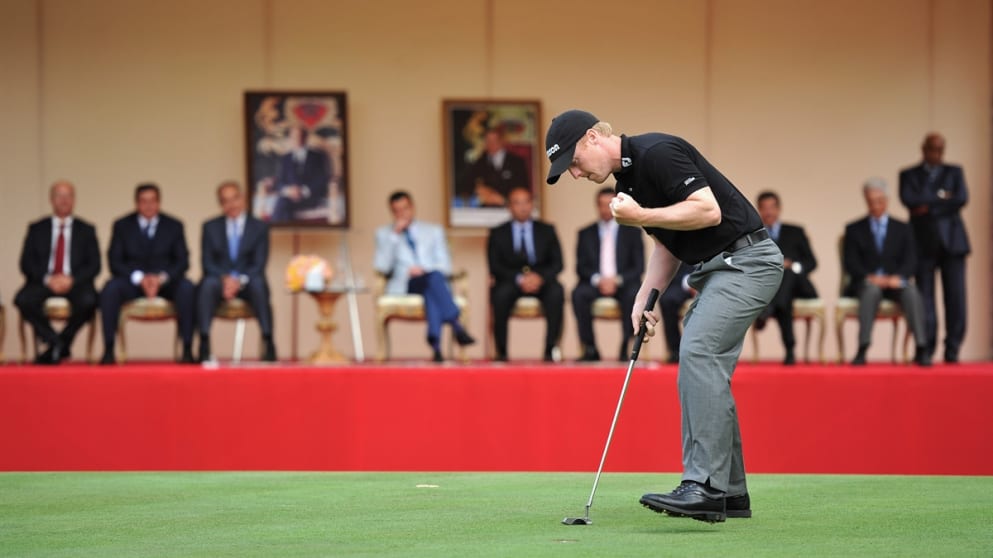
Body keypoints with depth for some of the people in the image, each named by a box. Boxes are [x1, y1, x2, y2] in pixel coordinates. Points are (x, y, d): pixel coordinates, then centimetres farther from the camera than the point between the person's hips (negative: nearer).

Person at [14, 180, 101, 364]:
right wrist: (47, 279, -14)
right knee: (23, 299, -33)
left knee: (88, 301, -35)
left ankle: (60, 344, -16)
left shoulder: (86, 230, 16)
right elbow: (26, 264, 5)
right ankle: (54, 342, -19)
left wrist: (72, 279, -13)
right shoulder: (36, 229, 15)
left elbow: (94, 265, 6)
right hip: (43, 283, 0)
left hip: (75, 283, 0)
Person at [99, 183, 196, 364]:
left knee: (187, 288, -33)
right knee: (110, 289, -33)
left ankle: (187, 350, -31)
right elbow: (114, 261, -1)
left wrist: (162, 278, -19)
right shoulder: (122, 226, 7)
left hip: (166, 282, 0)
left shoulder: (174, 226, 8)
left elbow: (182, 261, 2)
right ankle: (108, 350, -33)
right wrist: (139, 278, -19)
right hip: (132, 282, 0)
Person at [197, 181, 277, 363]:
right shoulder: (210, 227, 12)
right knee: (208, 284, -35)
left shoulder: (259, 227, 9)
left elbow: (259, 264, -1)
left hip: (247, 283, 0)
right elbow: (207, 262, 4)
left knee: (258, 284, -36)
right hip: (219, 280, 0)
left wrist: (239, 281, -20)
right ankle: (204, 345, -42)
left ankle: (268, 343, -36)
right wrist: (224, 279, -17)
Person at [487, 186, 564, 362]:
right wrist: (519, 279, -17)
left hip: (541, 281, 1)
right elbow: (495, 267, 0)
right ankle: (501, 352, -30)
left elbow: (557, 263, 7)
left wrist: (540, 277, -15)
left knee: (556, 292, -33)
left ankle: (550, 349, -33)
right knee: (501, 293, -36)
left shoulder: (547, 231, 16)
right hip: (511, 282, -1)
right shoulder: (498, 234, 11)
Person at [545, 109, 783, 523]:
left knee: (698, 353, -20)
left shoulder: (657, 154, -17)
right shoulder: (627, 177, 14)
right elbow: (666, 242, 21)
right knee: (704, 368, 8)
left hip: (745, 258, -11)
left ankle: (703, 486, -24)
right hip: (714, 269, 11)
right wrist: (644, 298, 10)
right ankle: (729, 494, 12)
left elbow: (708, 210, -24)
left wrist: (640, 216, -20)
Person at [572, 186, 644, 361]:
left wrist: (617, 280, -14)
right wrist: (597, 280, -15)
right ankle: (590, 349, -26)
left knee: (634, 294, -35)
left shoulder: (632, 232, 10)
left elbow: (639, 266, 3)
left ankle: (626, 348, -28)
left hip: (623, 283, -1)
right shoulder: (586, 234, 13)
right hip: (595, 285, 1)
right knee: (578, 294, -31)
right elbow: (581, 267, 6)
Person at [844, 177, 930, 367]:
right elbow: (850, 263, 2)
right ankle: (862, 350, -46)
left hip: (895, 282, 1)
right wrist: (869, 277, -17)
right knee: (872, 289, -38)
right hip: (866, 282, -1)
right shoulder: (854, 229, 13)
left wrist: (898, 277, -18)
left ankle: (921, 349, -39)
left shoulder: (902, 229, 16)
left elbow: (910, 261, 4)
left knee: (911, 291, -34)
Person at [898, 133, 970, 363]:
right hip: (924, 241, 0)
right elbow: (908, 199, -6)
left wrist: (929, 207, -6)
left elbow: (961, 198, -3)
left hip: (951, 239, 0)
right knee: (924, 296, -6)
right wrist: (940, 197, -6)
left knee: (955, 296, -5)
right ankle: (926, 349, -5)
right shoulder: (908, 175, 13)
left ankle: (952, 349, -1)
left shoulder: (954, 172, 14)